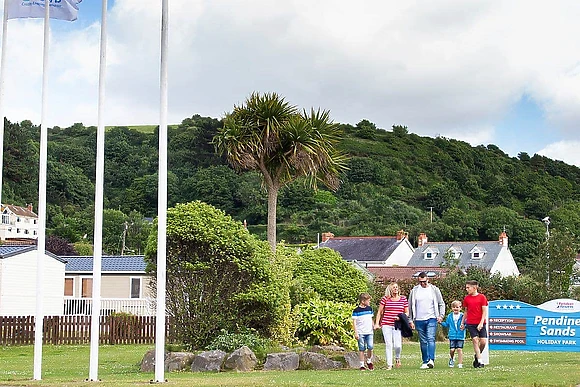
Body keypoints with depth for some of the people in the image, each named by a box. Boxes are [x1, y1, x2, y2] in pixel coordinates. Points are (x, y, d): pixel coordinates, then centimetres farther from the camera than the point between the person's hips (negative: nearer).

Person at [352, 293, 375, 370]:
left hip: (369, 332, 4)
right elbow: (354, 322, -5)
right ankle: (362, 365, 8)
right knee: (362, 349, 1)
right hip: (361, 333, -4)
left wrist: (373, 327, 20)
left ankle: (369, 361, 14)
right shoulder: (356, 311, -6)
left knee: (370, 347, -8)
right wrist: (356, 333, -9)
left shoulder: (369, 308, 10)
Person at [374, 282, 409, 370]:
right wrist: (377, 323, 2)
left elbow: (407, 312, 12)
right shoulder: (385, 299, 3)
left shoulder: (403, 299, 6)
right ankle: (389, 365, 8)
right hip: (386, 325, 0)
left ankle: (397, 358, 23)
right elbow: (379, 312, 8)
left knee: (397, 345, -9)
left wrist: (400, 317, -8)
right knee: (388, 344, -2)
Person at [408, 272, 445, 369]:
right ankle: (425, 362, 12)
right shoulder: (414, 291, 7)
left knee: (431, 339, -16)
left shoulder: (434, 290, 4)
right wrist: (411, 320, 7)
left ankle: (431, 360, -24)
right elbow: (410, 306, 11)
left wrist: (441, 315, -4)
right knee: (423, 342, 6)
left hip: (431, 319, -2)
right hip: (419, 320, 2)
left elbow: (441, 303, 9)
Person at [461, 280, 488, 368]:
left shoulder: (482, 297, -2)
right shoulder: (466, 298, 7)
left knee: (483, 341, -7)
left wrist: (481, 323, -13)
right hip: (470, 323, 2)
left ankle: (477, 356, 19)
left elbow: (484, 312, -4)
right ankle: (480, 361, -6)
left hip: (481, 324, -2)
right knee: (475, 340, -9)